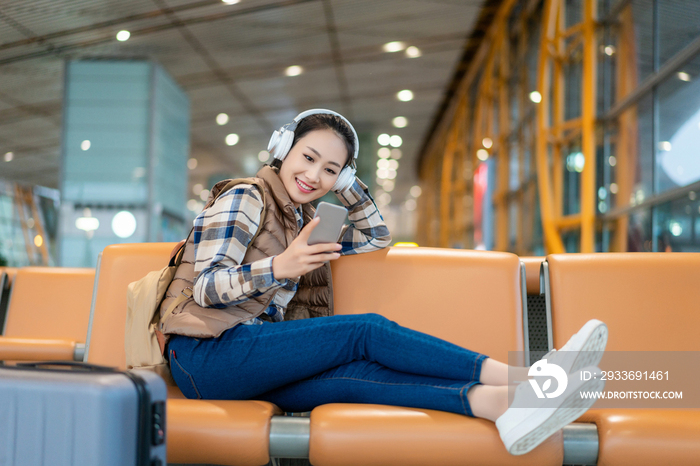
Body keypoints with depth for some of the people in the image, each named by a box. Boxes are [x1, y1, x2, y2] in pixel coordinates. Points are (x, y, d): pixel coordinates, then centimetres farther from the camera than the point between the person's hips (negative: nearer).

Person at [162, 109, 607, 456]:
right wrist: (277, 268, -31)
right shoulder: (245, 200, -3)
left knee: (357, 374, -24)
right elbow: (207, 287, -14)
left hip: (253, 362, 7)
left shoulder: (301, 221, 22)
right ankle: (524, 380, -30)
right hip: (207, 355, -7)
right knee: (367, 331, -22)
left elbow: (377, 236, 29)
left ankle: (500, 404, -46)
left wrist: (347, 181, 15)